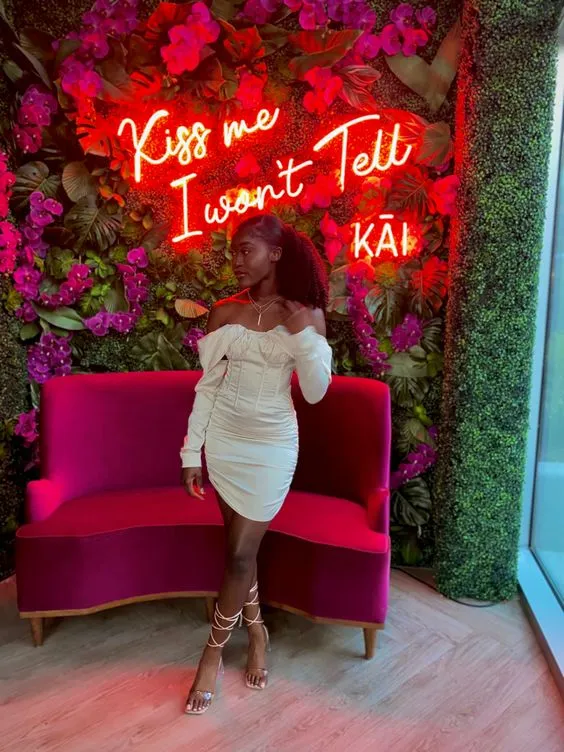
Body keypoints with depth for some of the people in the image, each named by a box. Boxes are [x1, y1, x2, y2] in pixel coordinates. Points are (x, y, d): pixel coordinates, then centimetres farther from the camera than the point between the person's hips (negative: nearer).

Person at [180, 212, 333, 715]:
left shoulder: (307, 314, -5)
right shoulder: (225, 313, -1)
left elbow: (316, 392, -7)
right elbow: (207, 386, 1)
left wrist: (302, 333, -21)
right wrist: (192, 451, -1)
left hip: (272, 445, -2)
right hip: (224, 440, 3)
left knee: (240, 553, 4)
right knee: (241, 547, 14)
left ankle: (213, 653, 26)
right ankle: (256, 631, 39)